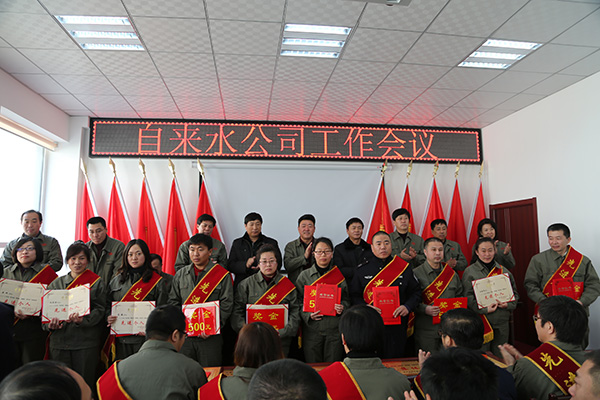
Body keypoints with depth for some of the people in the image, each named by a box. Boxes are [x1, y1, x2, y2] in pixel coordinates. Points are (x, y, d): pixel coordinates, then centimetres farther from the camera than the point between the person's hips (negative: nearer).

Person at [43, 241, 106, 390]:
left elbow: (99, 309, -5)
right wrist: (49, 324, -9)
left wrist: (82, 320, -22)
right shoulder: (56, 283, 13)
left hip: (85, 341, -3)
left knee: (84, 383, 0)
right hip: (59, 340, 3)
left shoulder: (96, 283, 2)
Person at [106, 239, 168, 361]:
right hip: (120, 339, 4)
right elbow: (108, 304, 19)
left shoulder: (157, 281, 0)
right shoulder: (116, 280, 13)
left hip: (143, 338, -3)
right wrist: (108, 317, -1)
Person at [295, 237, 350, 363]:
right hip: (312, 329, 0)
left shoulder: (339, 275, 5)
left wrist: (342, 308, -10)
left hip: (334, 329, 0)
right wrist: (308, 315, -12)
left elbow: (346, 299, 10)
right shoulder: (304, 275, 4)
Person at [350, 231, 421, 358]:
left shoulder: (404, 267, 5)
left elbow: (416, 292, 8)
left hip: (397, 327, 1)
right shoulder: (362, 269, 4)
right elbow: (354, 295, 2)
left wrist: (407, 307, -9)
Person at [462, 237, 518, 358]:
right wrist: (484, 309, -17)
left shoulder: (503, 271, 12)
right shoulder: (470, 271, -1)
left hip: (502, 322, 4)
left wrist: (508, 304, -6)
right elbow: (468, 296, -7)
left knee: (500, 357, 12)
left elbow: (514, 292, 14)